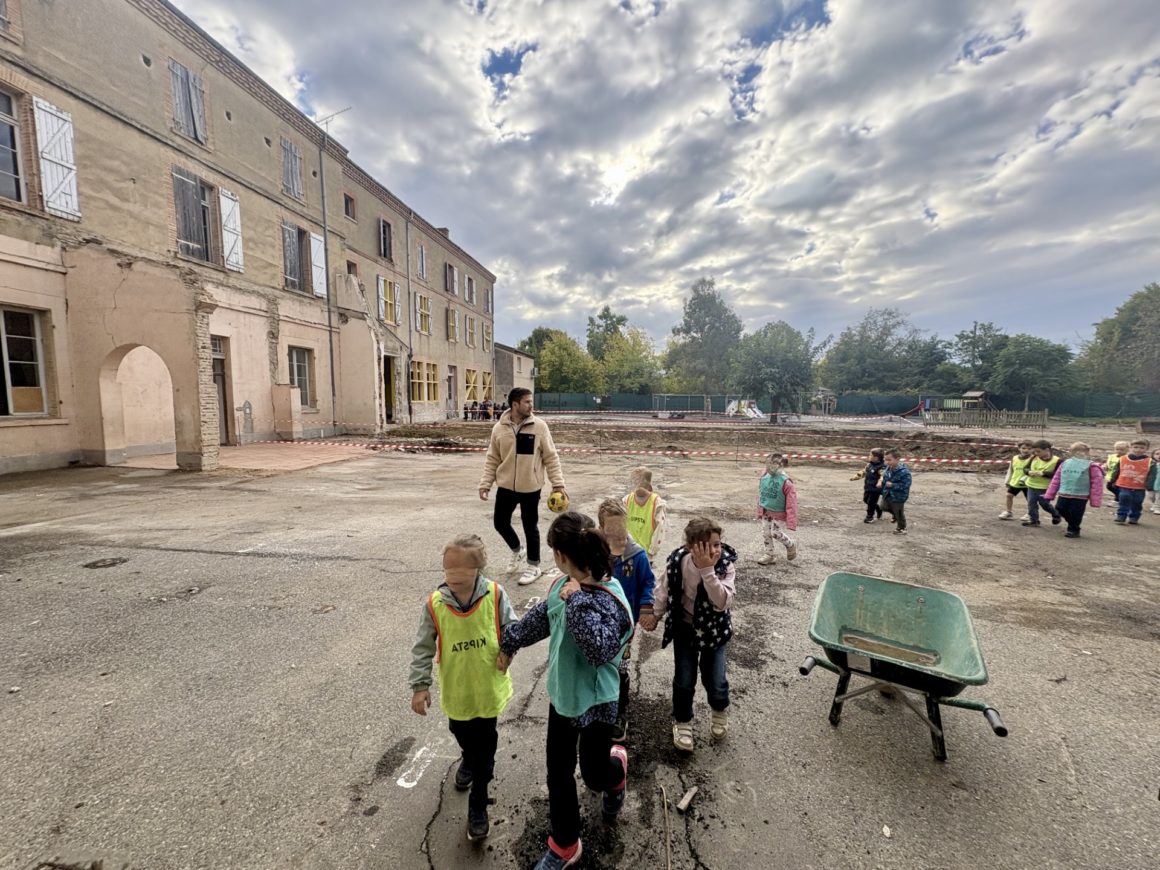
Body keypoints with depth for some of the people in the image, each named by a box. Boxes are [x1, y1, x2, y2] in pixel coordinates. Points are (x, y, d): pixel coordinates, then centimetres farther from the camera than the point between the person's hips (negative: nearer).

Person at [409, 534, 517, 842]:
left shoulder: (495, 594, -23)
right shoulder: (435, 604, -21)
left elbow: (512, 628, -8)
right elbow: (422, 647, -9)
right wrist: (420, 685, -7)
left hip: (488, 686, -2)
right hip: (456, 688, 2)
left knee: (485, 745, 13)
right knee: (462, 733, 29)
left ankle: (477, 806, 38)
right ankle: (469, 761, 64)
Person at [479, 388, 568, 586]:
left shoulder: (539, 426, -8)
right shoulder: (499, 428, -3)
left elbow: (551, 457, -6)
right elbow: (492, 459, 4)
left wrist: (558, 483, -11)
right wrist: (485, 483, -1)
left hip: (530, 487, -3)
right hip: (506, 486, 3)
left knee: (530, 527, 7)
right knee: (500, 522, 12)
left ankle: (534, 567, 25)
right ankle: (517, 552, 40)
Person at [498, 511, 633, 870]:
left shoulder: (608, 600, -31)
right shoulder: (565, 585, -8)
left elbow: (602, 651, -43)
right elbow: (541, 617, 9)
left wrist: (577, 601, -41)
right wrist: (510, 643, 22)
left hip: (596, 700, -6)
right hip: (562, 692, 6)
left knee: (594, 775, 16)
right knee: (558, 772, 17)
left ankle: (617, 765, 52)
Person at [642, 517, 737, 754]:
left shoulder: (726, 565, -24)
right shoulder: (677, 561, -22)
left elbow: (723, 602, -36)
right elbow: (665, 589, -2)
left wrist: (707, 570, -43)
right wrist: (655, 614, 2)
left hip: (714, 629, 0)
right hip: (685, 627, 1)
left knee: (715, 680, 4)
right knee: (684, 680, 5)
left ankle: (720, 711, 39)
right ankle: (682, 721, 34)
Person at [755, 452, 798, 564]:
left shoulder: (785, 482, -21)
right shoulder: (764, 478, -6)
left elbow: (791, 503, -18)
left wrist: (791, 521, -19)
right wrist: (759, 511, 11)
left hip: (777, 513, -5)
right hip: (765, 512, 5)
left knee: (775, 533, -3)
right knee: (765, 533, 10)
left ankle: (791, 545, 27)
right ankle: (769, 554, 26)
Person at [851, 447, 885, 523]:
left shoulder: (882, 467, -21)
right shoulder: (869, 464, 6)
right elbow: (864, 472, 18)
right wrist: (856, 477, 15)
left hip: (875, 489, -9)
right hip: (868, 487, 9)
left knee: (871, 502, 1)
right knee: (866, 500, 19)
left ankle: (869, 516, 20)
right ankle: (879, 509, 39)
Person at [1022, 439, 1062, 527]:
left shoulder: (1056, 460, -12)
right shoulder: (1034, 458, 1)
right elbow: (1026, 468, 6)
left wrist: (1043, 473, -27)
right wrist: (1030, 472, -15)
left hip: (1045, 487, -4)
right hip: (1032, 485, 5)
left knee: (1045, 504, 7)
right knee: (1031, 503, 5)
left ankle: (1056, 515, 34)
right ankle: (1033, 520, 15)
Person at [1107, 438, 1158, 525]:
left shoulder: (1150, 462, -3)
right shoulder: (1122, 459, 0)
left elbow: (1151, 476, -7)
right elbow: (1116, 472, 10)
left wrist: (1149, 487, -17)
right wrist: (1111, 482, 13)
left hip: (1139, 489, 0)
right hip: (1124, 487, 0)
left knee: (1136, 504, 9)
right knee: (1123, 502, 1)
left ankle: (1133, 518, 22)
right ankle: (1121, 517, 6)